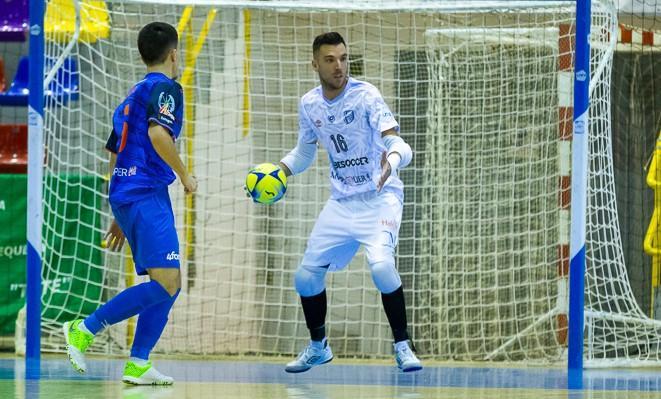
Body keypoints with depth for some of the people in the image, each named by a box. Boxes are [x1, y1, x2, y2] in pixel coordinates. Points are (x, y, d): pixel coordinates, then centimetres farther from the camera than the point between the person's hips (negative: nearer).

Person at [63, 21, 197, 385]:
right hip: (147, 194, -10)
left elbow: (115, 156, 26)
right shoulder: (165, 88, -4)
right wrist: (184, 176, -9)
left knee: (169, 283, 8)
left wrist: (121, 216, 30)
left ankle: (138, 365, 1)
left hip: (125, 197, 10)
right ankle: (84, 330, -15)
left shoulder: (133, 96, 24)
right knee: (165, 282, -16)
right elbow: (158, 134, -22)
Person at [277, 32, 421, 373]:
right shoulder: (309, 104, 0)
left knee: (381, 265, -29)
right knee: (305, 277, 2)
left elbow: (398, 145, -27)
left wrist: (392, 160, -50)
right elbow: (303, 153, 17)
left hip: (379, 197, -5)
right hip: (341, 201, 5)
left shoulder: (365, 96, -17)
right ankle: (318, 347, 28)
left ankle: (402, 346, -10)